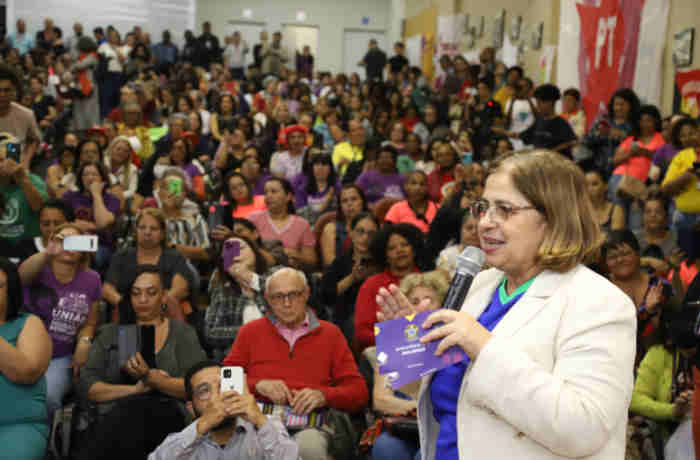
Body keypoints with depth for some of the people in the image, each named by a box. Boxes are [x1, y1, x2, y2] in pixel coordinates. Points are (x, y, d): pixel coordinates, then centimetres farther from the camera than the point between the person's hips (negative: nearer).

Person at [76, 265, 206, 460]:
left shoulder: (182, 333, 15)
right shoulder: (110, 333, 20)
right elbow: (86, 386, 9)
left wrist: (150, 378, -16)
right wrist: (135, 389, -7)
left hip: (168, 415, -1)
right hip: (113, 416, 1)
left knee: (130, 411, -36)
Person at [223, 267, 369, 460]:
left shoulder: (330, 334, 17)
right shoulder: (250, 331, 20)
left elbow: (358, 391, 12)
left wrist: (323, 395, -8)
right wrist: (258, 385, -6)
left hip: (309, 423, 0)